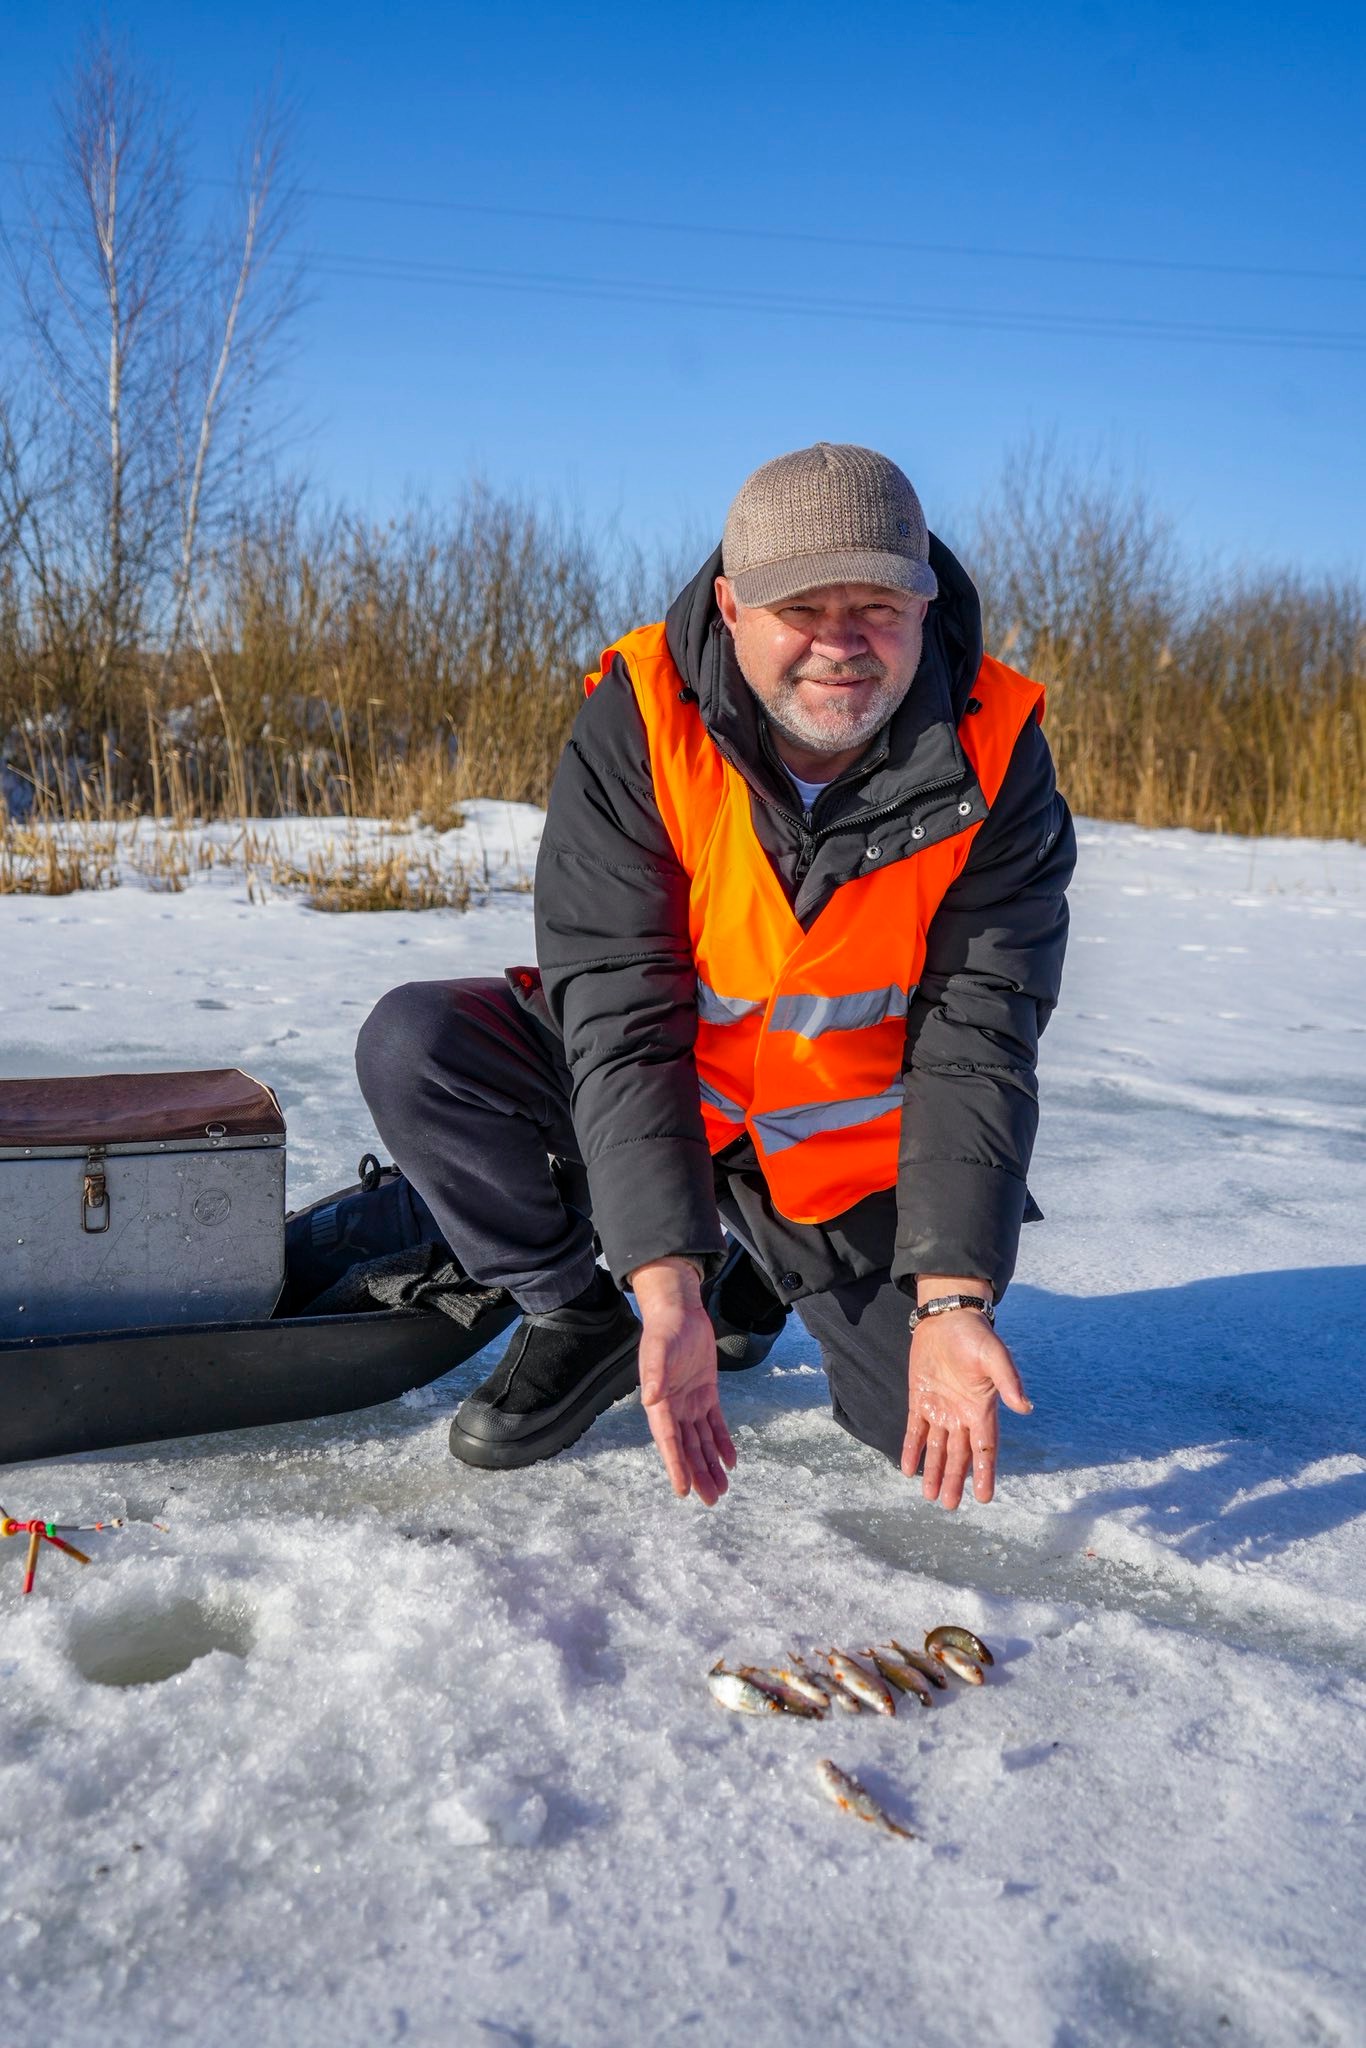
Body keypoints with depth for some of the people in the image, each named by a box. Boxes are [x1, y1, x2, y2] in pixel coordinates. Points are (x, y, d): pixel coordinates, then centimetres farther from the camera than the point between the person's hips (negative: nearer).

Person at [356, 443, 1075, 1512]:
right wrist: (667, 1284, -37)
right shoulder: (635, 720, -22)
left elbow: (975, 1043, -19)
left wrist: (954, 1298, -30)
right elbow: (621, 1014, -27)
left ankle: (766, 1266, 21)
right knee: (414, 1045, -24)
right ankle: (576, 1319, 0)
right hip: (640, 1103, 0)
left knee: (928, 1417, -12)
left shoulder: (993, 756, -18)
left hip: (852, 1156, 1)